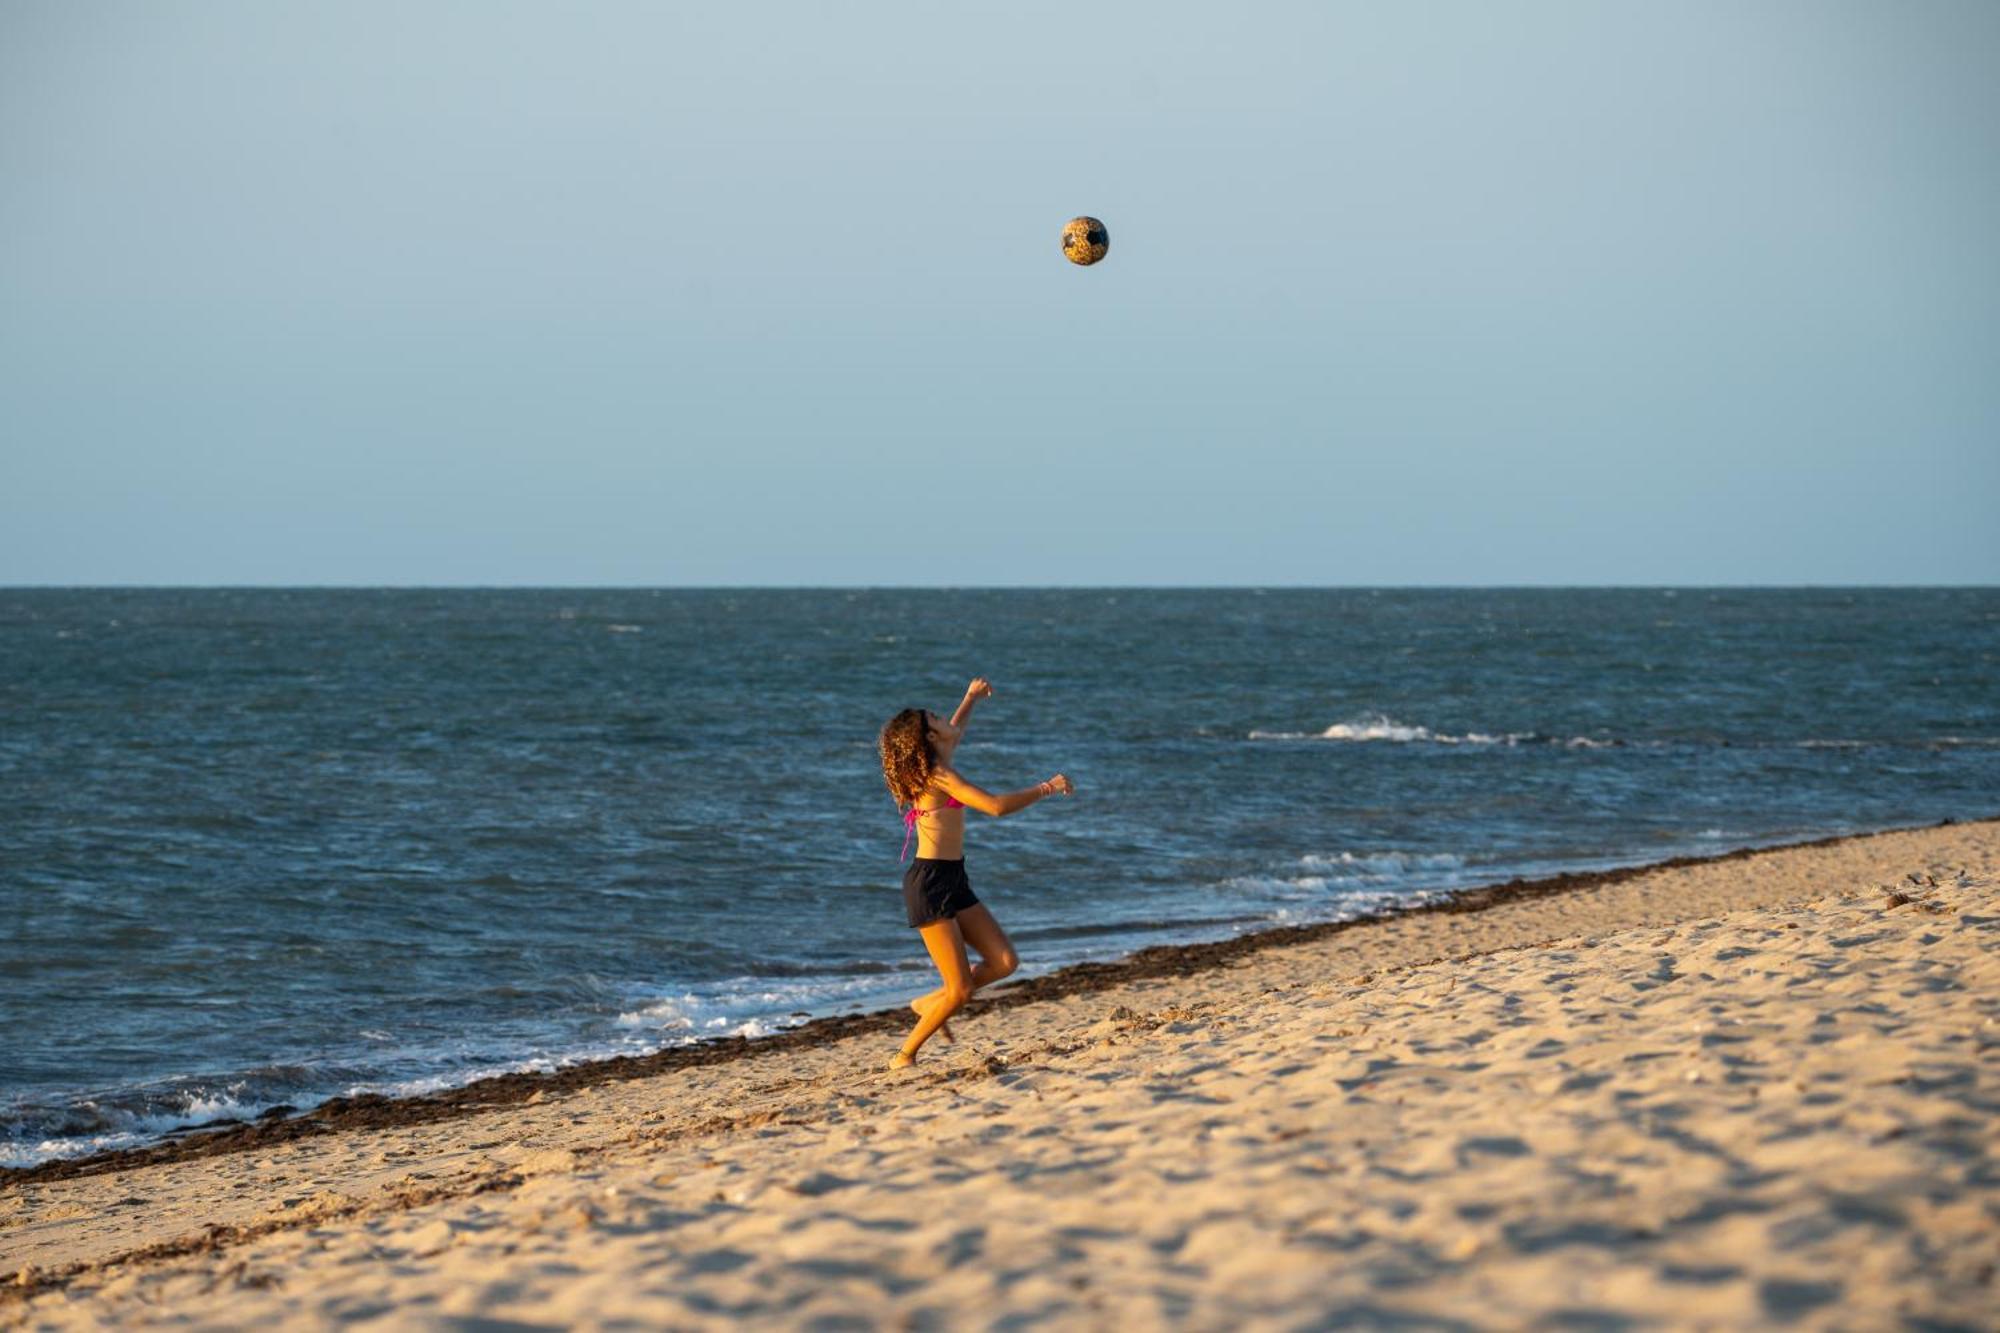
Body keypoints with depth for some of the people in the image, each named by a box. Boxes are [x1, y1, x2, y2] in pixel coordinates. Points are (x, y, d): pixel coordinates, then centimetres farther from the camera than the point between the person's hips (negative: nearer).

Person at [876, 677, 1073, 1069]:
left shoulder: (936, 764, 13)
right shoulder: (939, 776, -15)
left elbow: (955, 733, 39)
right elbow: (996, 806, -25)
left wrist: (971, 700, 42)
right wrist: (1046, 788, -15)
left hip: (953, 882, 9)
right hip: (929, 885, -9)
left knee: (1004, 962, 3)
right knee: (960, 989, -7)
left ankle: (930, 1003, 20)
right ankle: (906, 1056, 7)